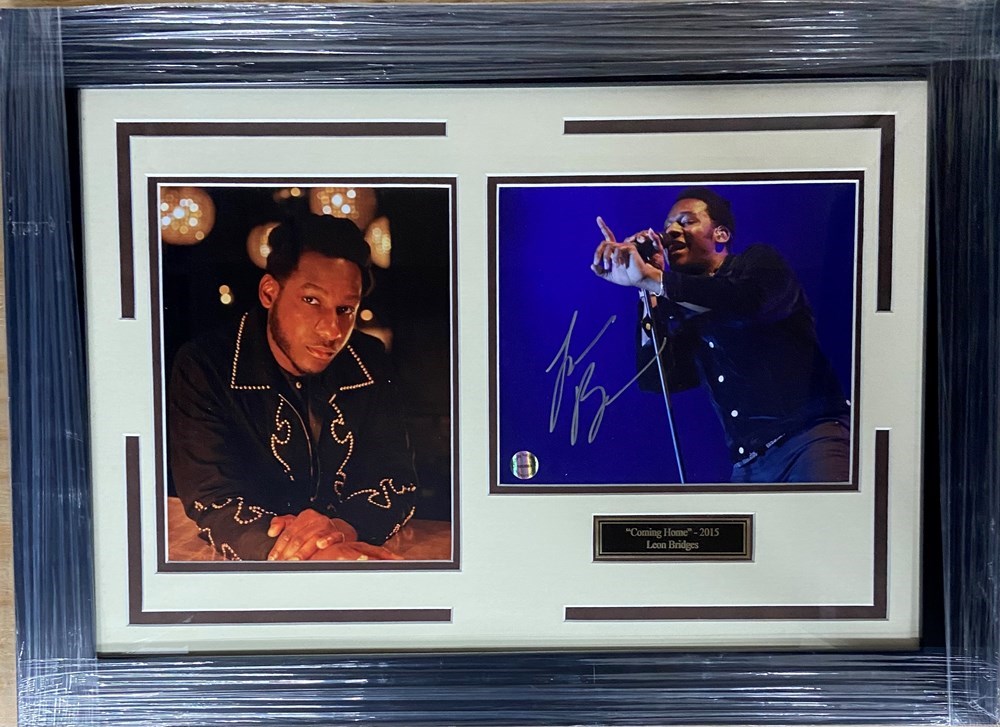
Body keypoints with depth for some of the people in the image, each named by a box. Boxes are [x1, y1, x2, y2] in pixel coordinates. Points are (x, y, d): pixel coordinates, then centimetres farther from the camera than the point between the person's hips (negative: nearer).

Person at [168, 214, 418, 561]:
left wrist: (345, 526, -23)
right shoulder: (204, 367, -11)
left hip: (354, 546, 3)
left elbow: (397, 478, -1)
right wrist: (319, 555, -32)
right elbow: (212, 501, -16)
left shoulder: (370, 362, -2)